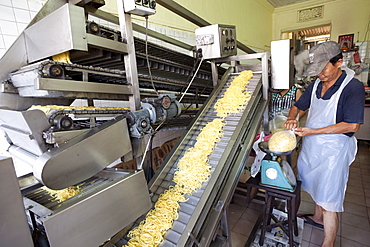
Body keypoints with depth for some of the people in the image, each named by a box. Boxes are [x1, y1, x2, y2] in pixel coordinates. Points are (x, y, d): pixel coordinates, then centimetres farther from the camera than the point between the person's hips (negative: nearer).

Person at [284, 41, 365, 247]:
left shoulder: (353, 87, -17)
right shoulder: (316, 85, 3)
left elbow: (352, 125, -21)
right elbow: (298, 105, 13)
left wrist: (312, 131, -25)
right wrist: (291, 119, -9)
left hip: (333, 150, -7)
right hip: (311, 145, 7)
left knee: (329, 200, 1)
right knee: (316, 186, 25)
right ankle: (318, 218, 49)